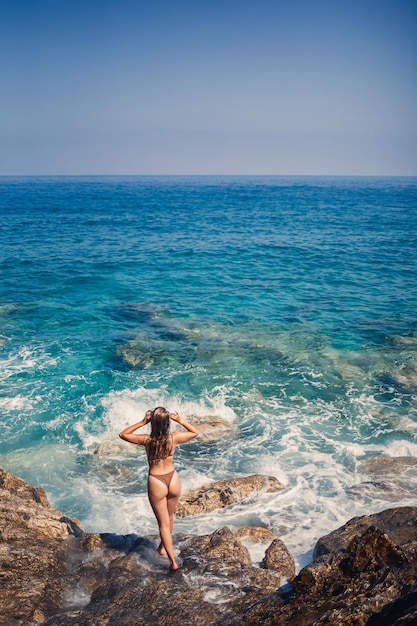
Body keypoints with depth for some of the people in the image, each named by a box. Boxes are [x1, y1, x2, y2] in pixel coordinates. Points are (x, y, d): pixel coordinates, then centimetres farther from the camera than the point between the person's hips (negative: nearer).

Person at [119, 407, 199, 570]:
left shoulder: (147, 440, -19)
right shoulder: (174, 438, -14)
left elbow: (123, 434, -4)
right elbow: (195, 432, 5)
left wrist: (142, 422, -13)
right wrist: (180, 420, -5)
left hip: (156, 482, -2)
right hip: (173, 480, 3)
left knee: (163, 523, 12)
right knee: (169, 517, 26)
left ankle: (173, 561, 12)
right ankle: (163, 546, 48)